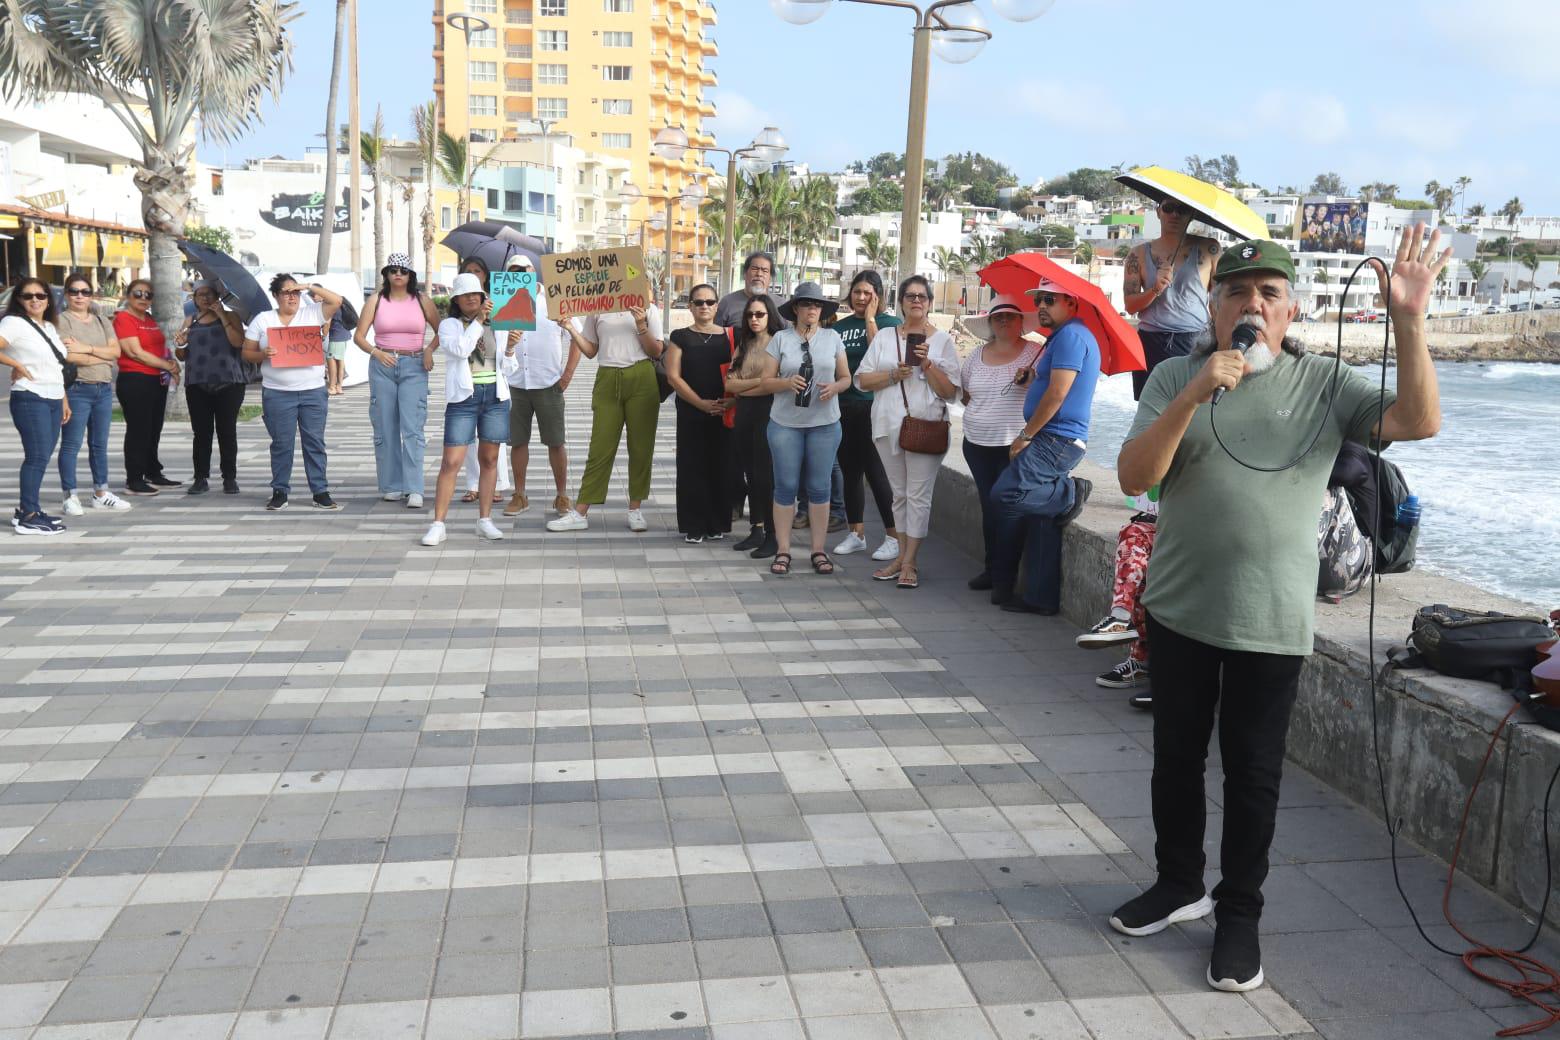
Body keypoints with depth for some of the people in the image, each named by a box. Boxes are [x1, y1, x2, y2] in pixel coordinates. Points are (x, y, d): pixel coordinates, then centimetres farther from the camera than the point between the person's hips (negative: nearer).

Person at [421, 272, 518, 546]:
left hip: (495, 396, 3)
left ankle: (485, 520, 16)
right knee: (451, 462, -7)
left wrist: (510, 349, -5)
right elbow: (460, 349, -16)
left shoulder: (497, 326, 12)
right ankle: (438, 524, -4)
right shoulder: (449, 325, 6)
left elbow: (508, 371, 13)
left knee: (489, 459, 8)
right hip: (463, 397, -3)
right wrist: (478, 319, -14)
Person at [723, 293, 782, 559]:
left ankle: (773, 536, 0)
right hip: (744, 414, 6)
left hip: (768, 412, -6)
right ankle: (756, 530, 17)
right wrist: (758, 381, -8)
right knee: (750, 473, 9)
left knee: (765, 474, -6)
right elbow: (729, 384, 6)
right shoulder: (743, 346, 15)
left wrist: (743, 388, -2)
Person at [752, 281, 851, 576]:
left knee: (819, 487, 4)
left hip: (825, 423, 1)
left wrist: (834, 388, -12)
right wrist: (788, 382, -18)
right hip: (785, 423, -1)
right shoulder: (781, 338, 2)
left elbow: (846, 377, 9)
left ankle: (818, 550, 14)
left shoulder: (832, 337, 6)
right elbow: (765, 382, 0)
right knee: (786, 486, 2)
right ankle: (783, 551, 10)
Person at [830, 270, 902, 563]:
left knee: (877, 473, -6)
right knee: (850, 470, 11)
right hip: (843, 407, 6)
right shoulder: (840, 326, 13)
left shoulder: (888, 323, -2)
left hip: (873, 407, -6)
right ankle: (856, 534, 21)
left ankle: (893, 537, 3)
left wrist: (870, 320, -13)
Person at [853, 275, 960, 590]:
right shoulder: (884, 336, 9)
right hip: (889, 424, 3)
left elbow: (951, 392, -2)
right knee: (899, 493, 11)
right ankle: (903, 556, 19)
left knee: (919, 494, -5)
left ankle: (909, 563, -1)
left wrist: (927, 364, -14)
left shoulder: (943, 340, 3)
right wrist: (893, 375, -10)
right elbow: (862, 380, 4)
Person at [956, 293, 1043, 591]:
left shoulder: (1034, 353, -1)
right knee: (988, 507, 7)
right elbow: (963, 393, 22)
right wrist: (983, 412, 11)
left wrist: (1030, 378, -28)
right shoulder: (977, 355, 12)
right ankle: (992, 568, 16)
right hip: (978, 444, 4)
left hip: (1015, 444, -4)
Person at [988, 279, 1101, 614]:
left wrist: (1026, 436, -12)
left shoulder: (1071, 335, -11)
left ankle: (1071, 493, -4)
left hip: (1056, 439, -10)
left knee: (1005, 494, -23)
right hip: (1052, 440, 10)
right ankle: (1041, 597, 9)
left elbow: (1057, 393, -17)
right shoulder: (1063, 337, 23)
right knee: (1040, 517, 7)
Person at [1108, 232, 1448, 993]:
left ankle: (1239, 914, 23)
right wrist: (1192, 397, -25)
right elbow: (1133, 479, -12)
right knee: (1176, 756, 14)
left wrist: (1408, 322, -23)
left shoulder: (1325, 384, -1)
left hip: (1271, 622, -1)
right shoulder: (1175, 378, -1)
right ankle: (1179, 884, 34)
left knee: (1252, 772, 7)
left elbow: (1419, 422, -13)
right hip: (1179, 610, 2)